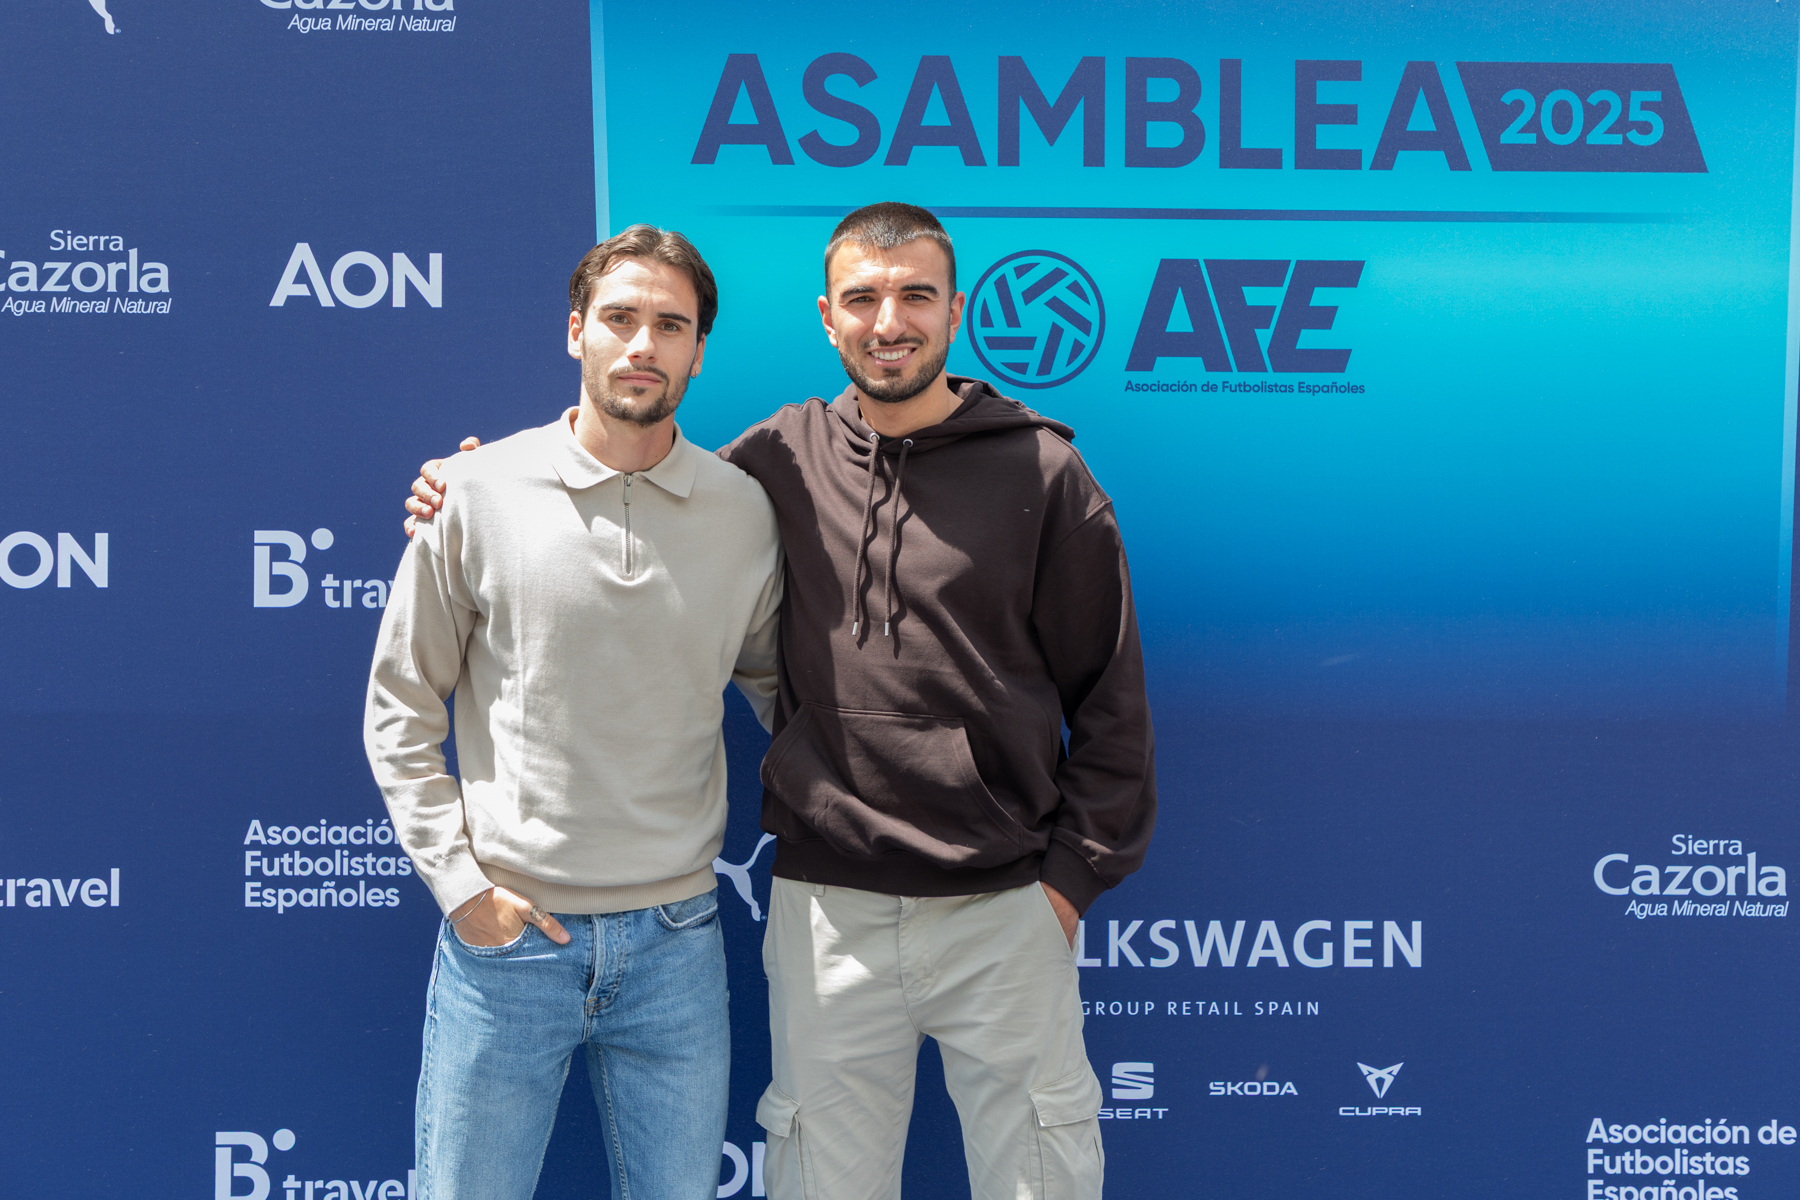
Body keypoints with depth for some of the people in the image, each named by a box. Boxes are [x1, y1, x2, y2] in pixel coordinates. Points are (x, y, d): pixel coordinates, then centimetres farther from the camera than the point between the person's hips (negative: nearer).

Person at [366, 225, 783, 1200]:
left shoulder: (744, 512, 1)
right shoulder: (481, 491, -5)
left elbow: (780, 689, 15)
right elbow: (400, 707, 1)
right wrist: (459, 881, -6)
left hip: (675, 940, 2)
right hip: (504, 936, -2)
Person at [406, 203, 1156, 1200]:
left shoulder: (1041, 472, -1)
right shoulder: (778, 460, 4)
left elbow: (1110, 697, 2)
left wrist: (1073, 873, -2)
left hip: (1003, 911, -1)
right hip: (825, 908, 2)